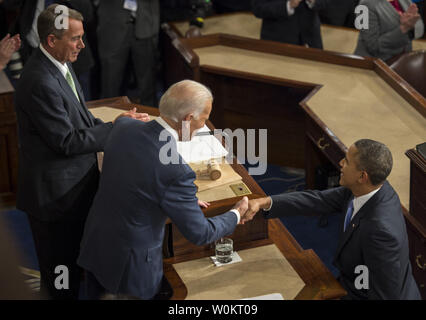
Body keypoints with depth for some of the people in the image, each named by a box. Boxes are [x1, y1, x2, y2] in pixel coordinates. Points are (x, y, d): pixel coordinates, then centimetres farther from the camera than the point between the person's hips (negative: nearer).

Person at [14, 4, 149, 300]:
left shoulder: (60, 65, 4)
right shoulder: (40, 83, -28)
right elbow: (67, 141, -25)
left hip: (74, 184, 9)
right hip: (55, 194, -9)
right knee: (60, 263, 9)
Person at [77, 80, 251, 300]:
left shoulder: (123, 127, -10)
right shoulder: (177, 172, -30)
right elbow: (199, 233, -18)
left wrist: (187, 200, 14)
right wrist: (236, 214, 0)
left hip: (93, 248, 7)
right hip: (130, 265, -6)